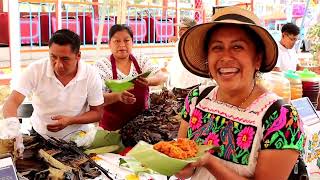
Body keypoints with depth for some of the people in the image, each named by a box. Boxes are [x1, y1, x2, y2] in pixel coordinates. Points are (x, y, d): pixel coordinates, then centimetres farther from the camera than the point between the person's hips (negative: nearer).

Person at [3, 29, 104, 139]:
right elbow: (12, 102, -20)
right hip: (39, 136, 1)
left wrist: (70, 120, -21)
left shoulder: (91, 76, -14)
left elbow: (97, 113, -4)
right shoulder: (35, 70, -15)